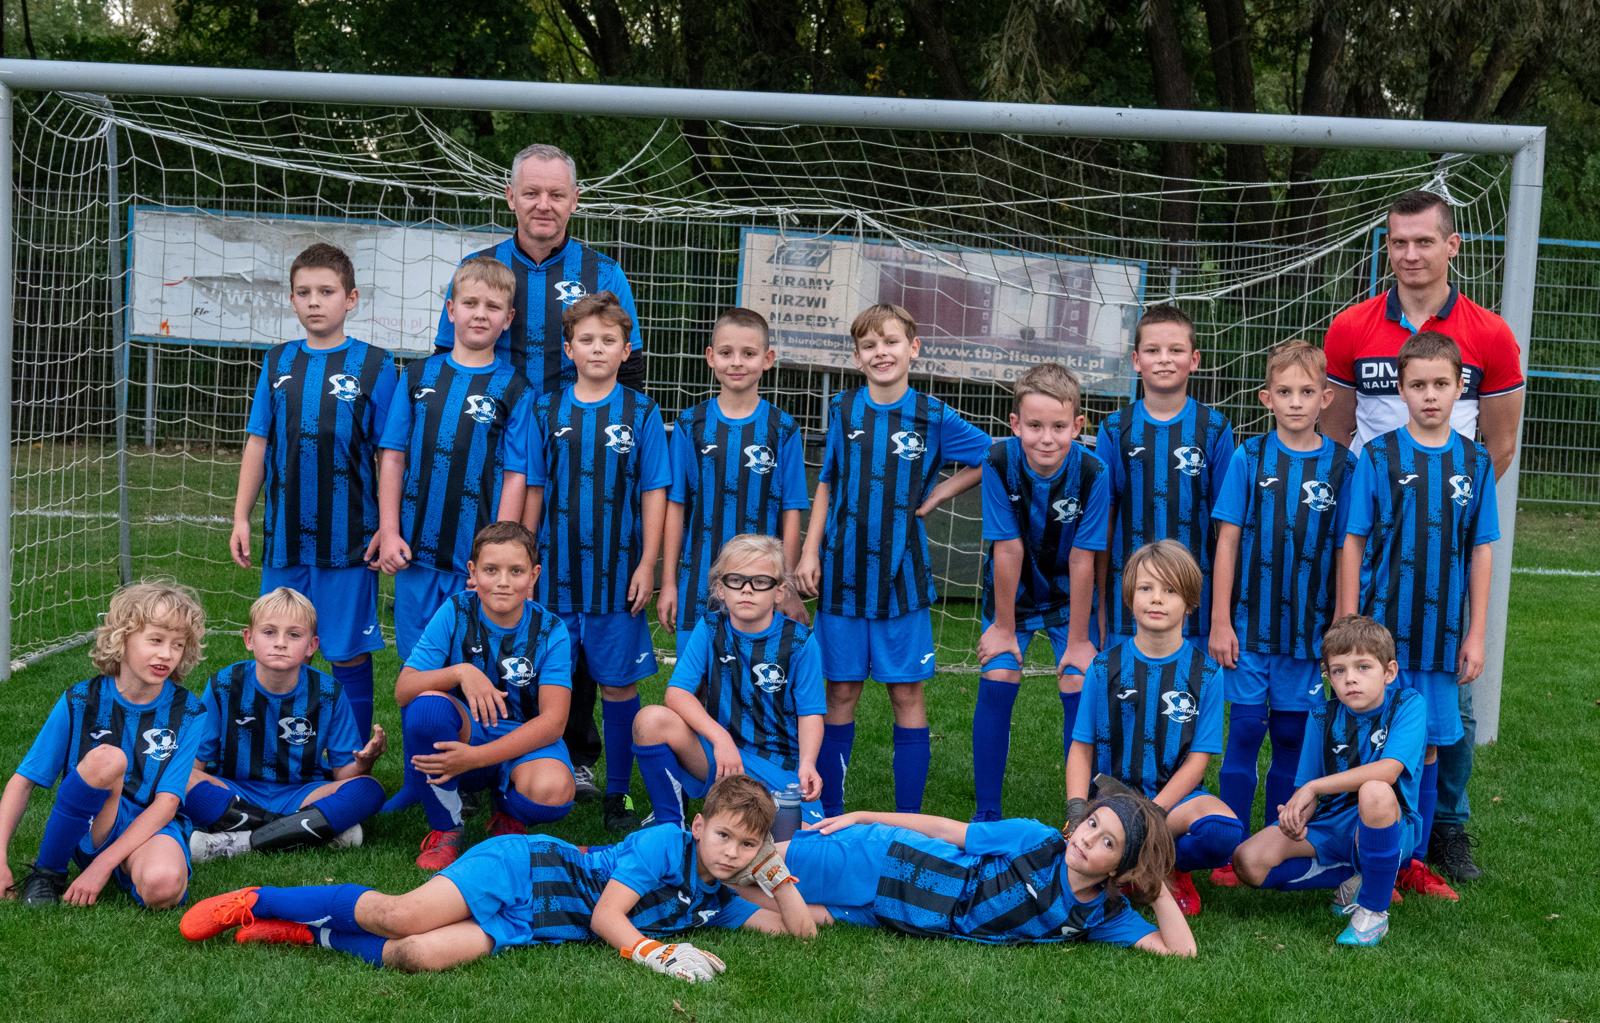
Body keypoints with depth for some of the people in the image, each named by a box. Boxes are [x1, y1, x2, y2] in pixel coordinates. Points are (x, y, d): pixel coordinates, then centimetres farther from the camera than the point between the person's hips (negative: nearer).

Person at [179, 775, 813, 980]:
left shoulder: (717, 900, 10)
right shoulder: (665, 843, -10)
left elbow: (800, 929, 10)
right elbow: (606, 915, -13)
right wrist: (654, 952, -26)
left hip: (523, 927, 5)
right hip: (521, 870, -5)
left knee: (419, 957, -21)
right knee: (401, 916, -24)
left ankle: (306, 932, -3)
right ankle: (258, 903, -5)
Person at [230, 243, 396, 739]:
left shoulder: (373, 364, -3)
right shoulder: (278, 362, 8)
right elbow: (258, 443, 11)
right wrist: (241, 518, 8)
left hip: (348, 538, -4)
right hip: (283, 534, 4)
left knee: (349, 653, 3)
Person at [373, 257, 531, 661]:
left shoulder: (513, 390, -1)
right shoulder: (419, 376, 6)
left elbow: (515, 477, -4)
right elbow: (393, 458, 7)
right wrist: (389, 532, 0)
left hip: (477, 556, -2)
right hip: (414, 551, 2)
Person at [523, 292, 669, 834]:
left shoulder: (641, 413, 0)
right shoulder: (546, 411, 4)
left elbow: (654, 492, 0)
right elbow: (533, 490, 8)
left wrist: (647, 564, -5)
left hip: (618, 573, -1)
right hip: (556, 569, 2)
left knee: (619, 684, 3)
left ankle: (618, 795, 13)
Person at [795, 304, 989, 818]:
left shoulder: (933, 417, -2)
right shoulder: (843, 410, 3)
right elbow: (827, 485, 10)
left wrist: (940, 492, 0)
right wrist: (810, 552, 3)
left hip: (903, 574, -1)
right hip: (843, 569, 1)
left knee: (908, 695, 2)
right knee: (841, 692, 6)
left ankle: (909, 819, 10)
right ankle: (828, 813, 15)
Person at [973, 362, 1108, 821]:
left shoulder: (1091, 472, -26)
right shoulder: (1000, 463, -25)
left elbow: (1082, 562, -22)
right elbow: (1008, 551, -21)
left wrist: (1078, 640, -15)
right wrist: (1003, 627, -12)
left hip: (1069, 595, 0)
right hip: (1011, 592, 0)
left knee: (1080, 689, -11)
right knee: (996, 684, -9)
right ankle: (986, 813, 3)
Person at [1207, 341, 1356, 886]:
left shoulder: (1341, 465, 0)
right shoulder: (1249, 459, -2)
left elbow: (1346, 551, 3)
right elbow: (1227, 541, -1)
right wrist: (1220, 621, -4)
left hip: (1310, 629, 1)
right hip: (1250, 623, -1)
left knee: (1292, 738, 8)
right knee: (1245, 731, 1)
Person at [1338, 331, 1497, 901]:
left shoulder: (1475, 463, 3)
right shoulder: (1378, 456, -3)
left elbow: (1480, 552, 6)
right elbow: (1353, 543, -2)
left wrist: (1475, 635, 4)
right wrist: (1348, 627, -5)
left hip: (1441, 634, 2)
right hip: (1379, 629, -2)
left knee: (1427, 744, 10)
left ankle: (1415, 861, 22)